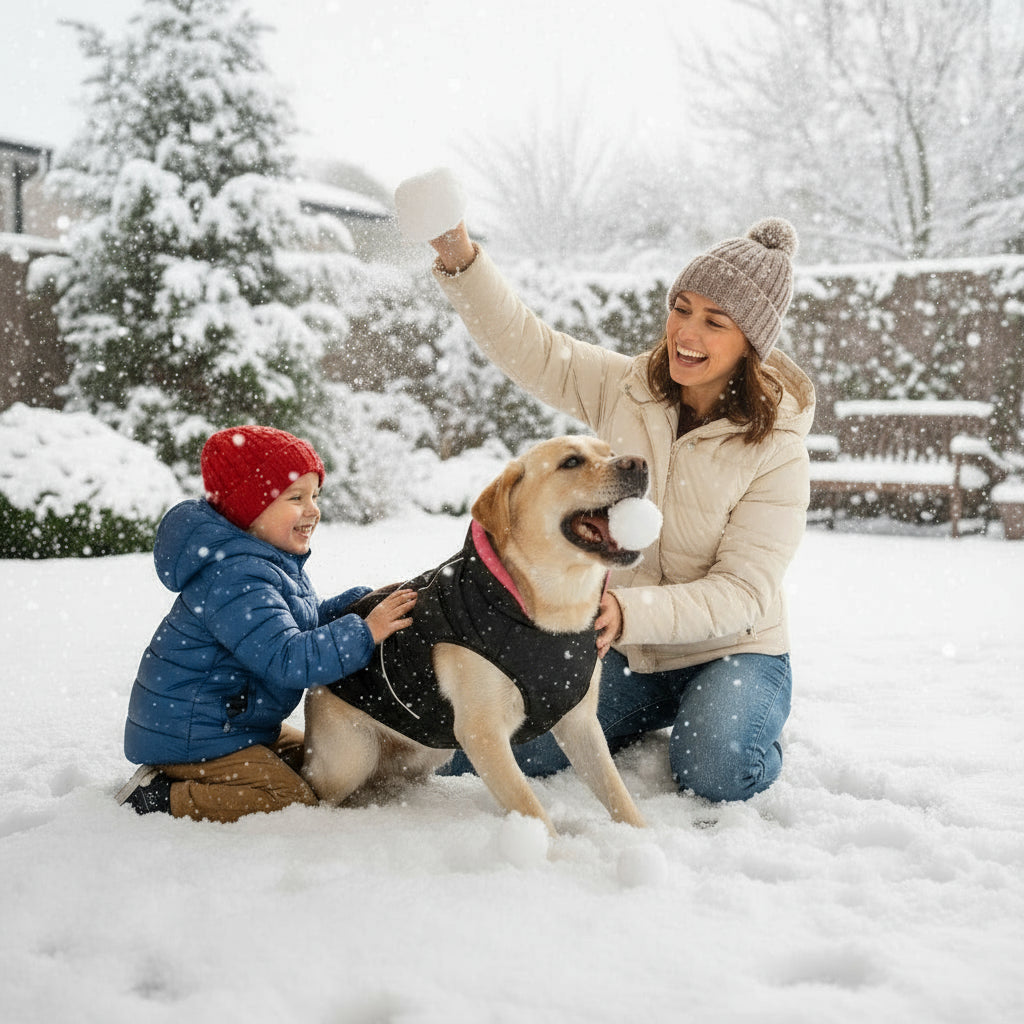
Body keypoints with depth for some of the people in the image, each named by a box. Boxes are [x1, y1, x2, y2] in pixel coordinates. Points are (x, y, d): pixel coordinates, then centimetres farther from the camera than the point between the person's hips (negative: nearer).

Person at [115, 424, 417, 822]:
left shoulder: (274, 559, 8)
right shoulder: (234, 577, -26)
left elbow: (301, 624, 18)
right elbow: (286, 659, -32)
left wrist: (360, 603, 2)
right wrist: (364, 632, -30)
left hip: (237, 722, 11)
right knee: (297, 804, -17)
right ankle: (160, 799, -10)